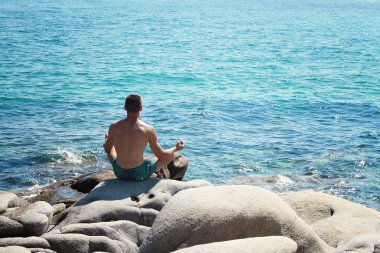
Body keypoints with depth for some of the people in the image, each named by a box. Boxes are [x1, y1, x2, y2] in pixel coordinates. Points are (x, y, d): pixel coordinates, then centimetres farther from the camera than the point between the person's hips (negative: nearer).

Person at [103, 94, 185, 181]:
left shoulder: (114, 127, -8)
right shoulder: (148, 130, -14)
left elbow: (107, 149, 10)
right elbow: (161, 155, -4)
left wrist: (107, 139, 33)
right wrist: (176, 148, 15)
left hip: (119, 173, 3)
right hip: (140, 174, -3)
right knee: (170, 156, 19)